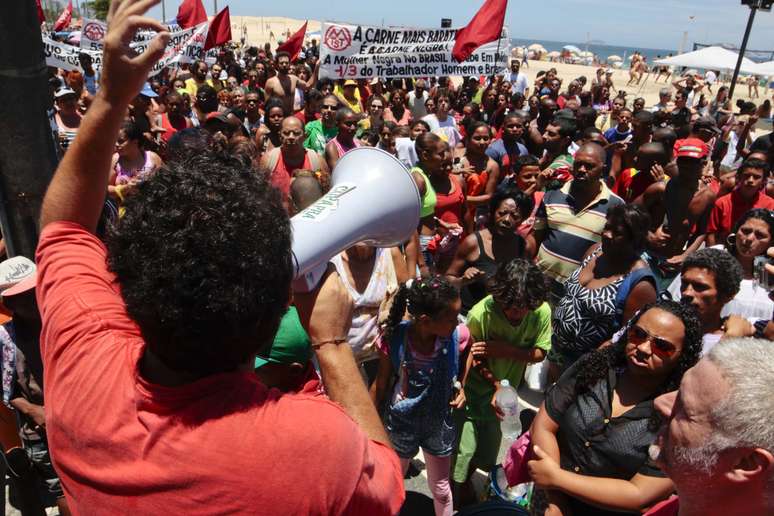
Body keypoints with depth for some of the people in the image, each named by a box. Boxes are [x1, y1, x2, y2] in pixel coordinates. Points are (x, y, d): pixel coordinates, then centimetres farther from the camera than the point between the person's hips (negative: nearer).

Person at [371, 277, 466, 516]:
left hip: (438, 423, 1)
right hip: (400, 423, -1)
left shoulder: (458, 335, -25)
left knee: (440, 489, 23)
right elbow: (381, 384, -10)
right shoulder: (394, 338, -28)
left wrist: (462, 387, -13)